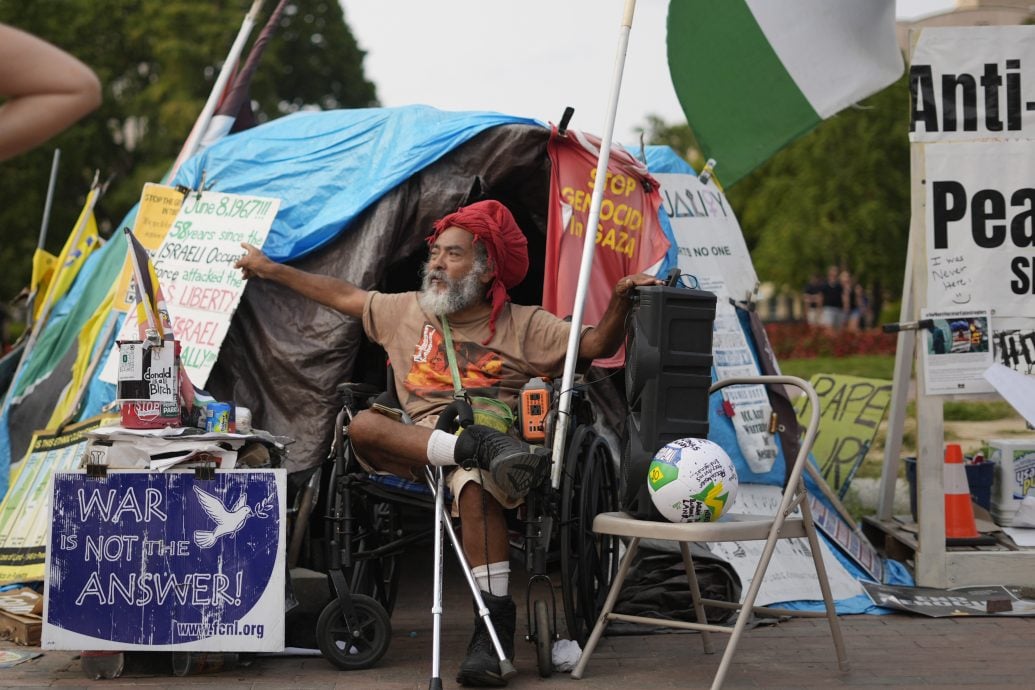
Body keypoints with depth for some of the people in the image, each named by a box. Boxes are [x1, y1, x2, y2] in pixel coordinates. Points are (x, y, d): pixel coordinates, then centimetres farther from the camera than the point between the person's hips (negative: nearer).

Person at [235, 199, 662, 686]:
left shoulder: (523, 326, 11)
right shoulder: (406, 311, 22)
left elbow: (594, 346, 2)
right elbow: (342, 295, 32)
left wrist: (620, 301, -17)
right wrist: (271, 270, 37)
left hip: (494, 429, -4)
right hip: (416, 441, 4)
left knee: (474, 482, -39)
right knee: (362, 424, -28)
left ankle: (496, 625, -40)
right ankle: (485, 448, -39)